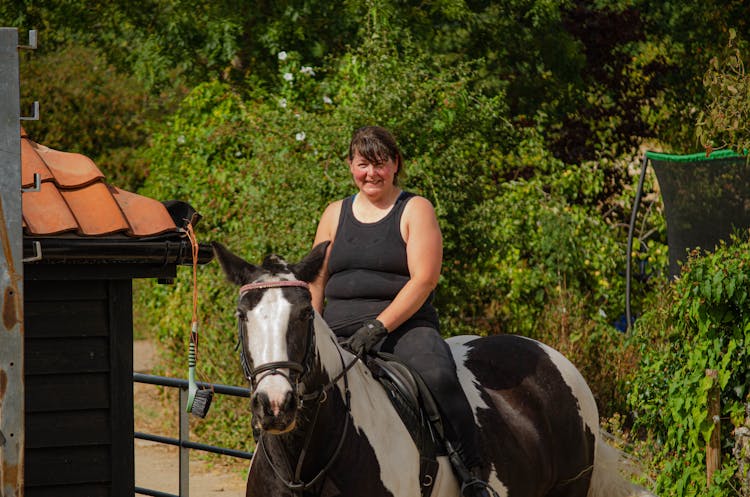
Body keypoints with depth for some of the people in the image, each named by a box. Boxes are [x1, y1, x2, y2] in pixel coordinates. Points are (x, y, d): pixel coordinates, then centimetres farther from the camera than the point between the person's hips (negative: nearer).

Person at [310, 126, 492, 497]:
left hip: (404, 325, -4)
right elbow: (316, 284, 20)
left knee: (438, 376, -34)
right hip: (340, 333, 4)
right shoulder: (336, 214, 17)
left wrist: (379, 326, -19)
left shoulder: (415, 210, 4)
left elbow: (424, 279, -8)